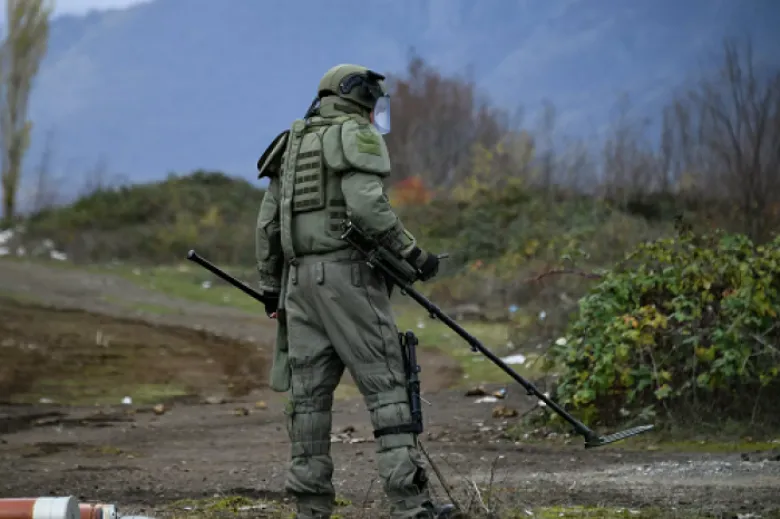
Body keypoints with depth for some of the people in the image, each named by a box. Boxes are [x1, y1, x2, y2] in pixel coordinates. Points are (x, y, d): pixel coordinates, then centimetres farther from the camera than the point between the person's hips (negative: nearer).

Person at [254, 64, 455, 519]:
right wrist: (413, 254, -12)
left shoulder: (293, 144, 20)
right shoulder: (358, 136, -2)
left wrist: (270, 286, 20)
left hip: (300, 276, 7)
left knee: (309, 392, 6)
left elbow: (268, 222, 17)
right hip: (348, 273, -7)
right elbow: (367, 206, -18)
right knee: (386, 385, -7)